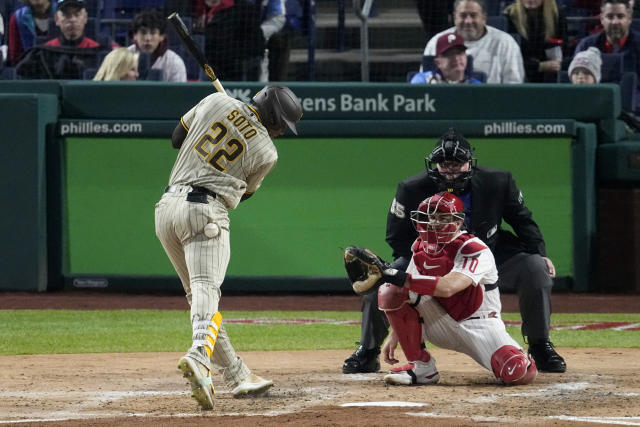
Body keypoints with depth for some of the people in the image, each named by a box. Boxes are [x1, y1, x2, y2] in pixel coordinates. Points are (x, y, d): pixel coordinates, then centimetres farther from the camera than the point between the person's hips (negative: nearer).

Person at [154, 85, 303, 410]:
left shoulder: (217, 102, 11)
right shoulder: (266, 153, 1)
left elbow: (178, 137, 22)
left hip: (166, 208, 6)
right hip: (204, 211, -6)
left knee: (199, 294, 13)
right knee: (207, 289, -18)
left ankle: (237, 375, 17)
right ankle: (199, 357, -46)